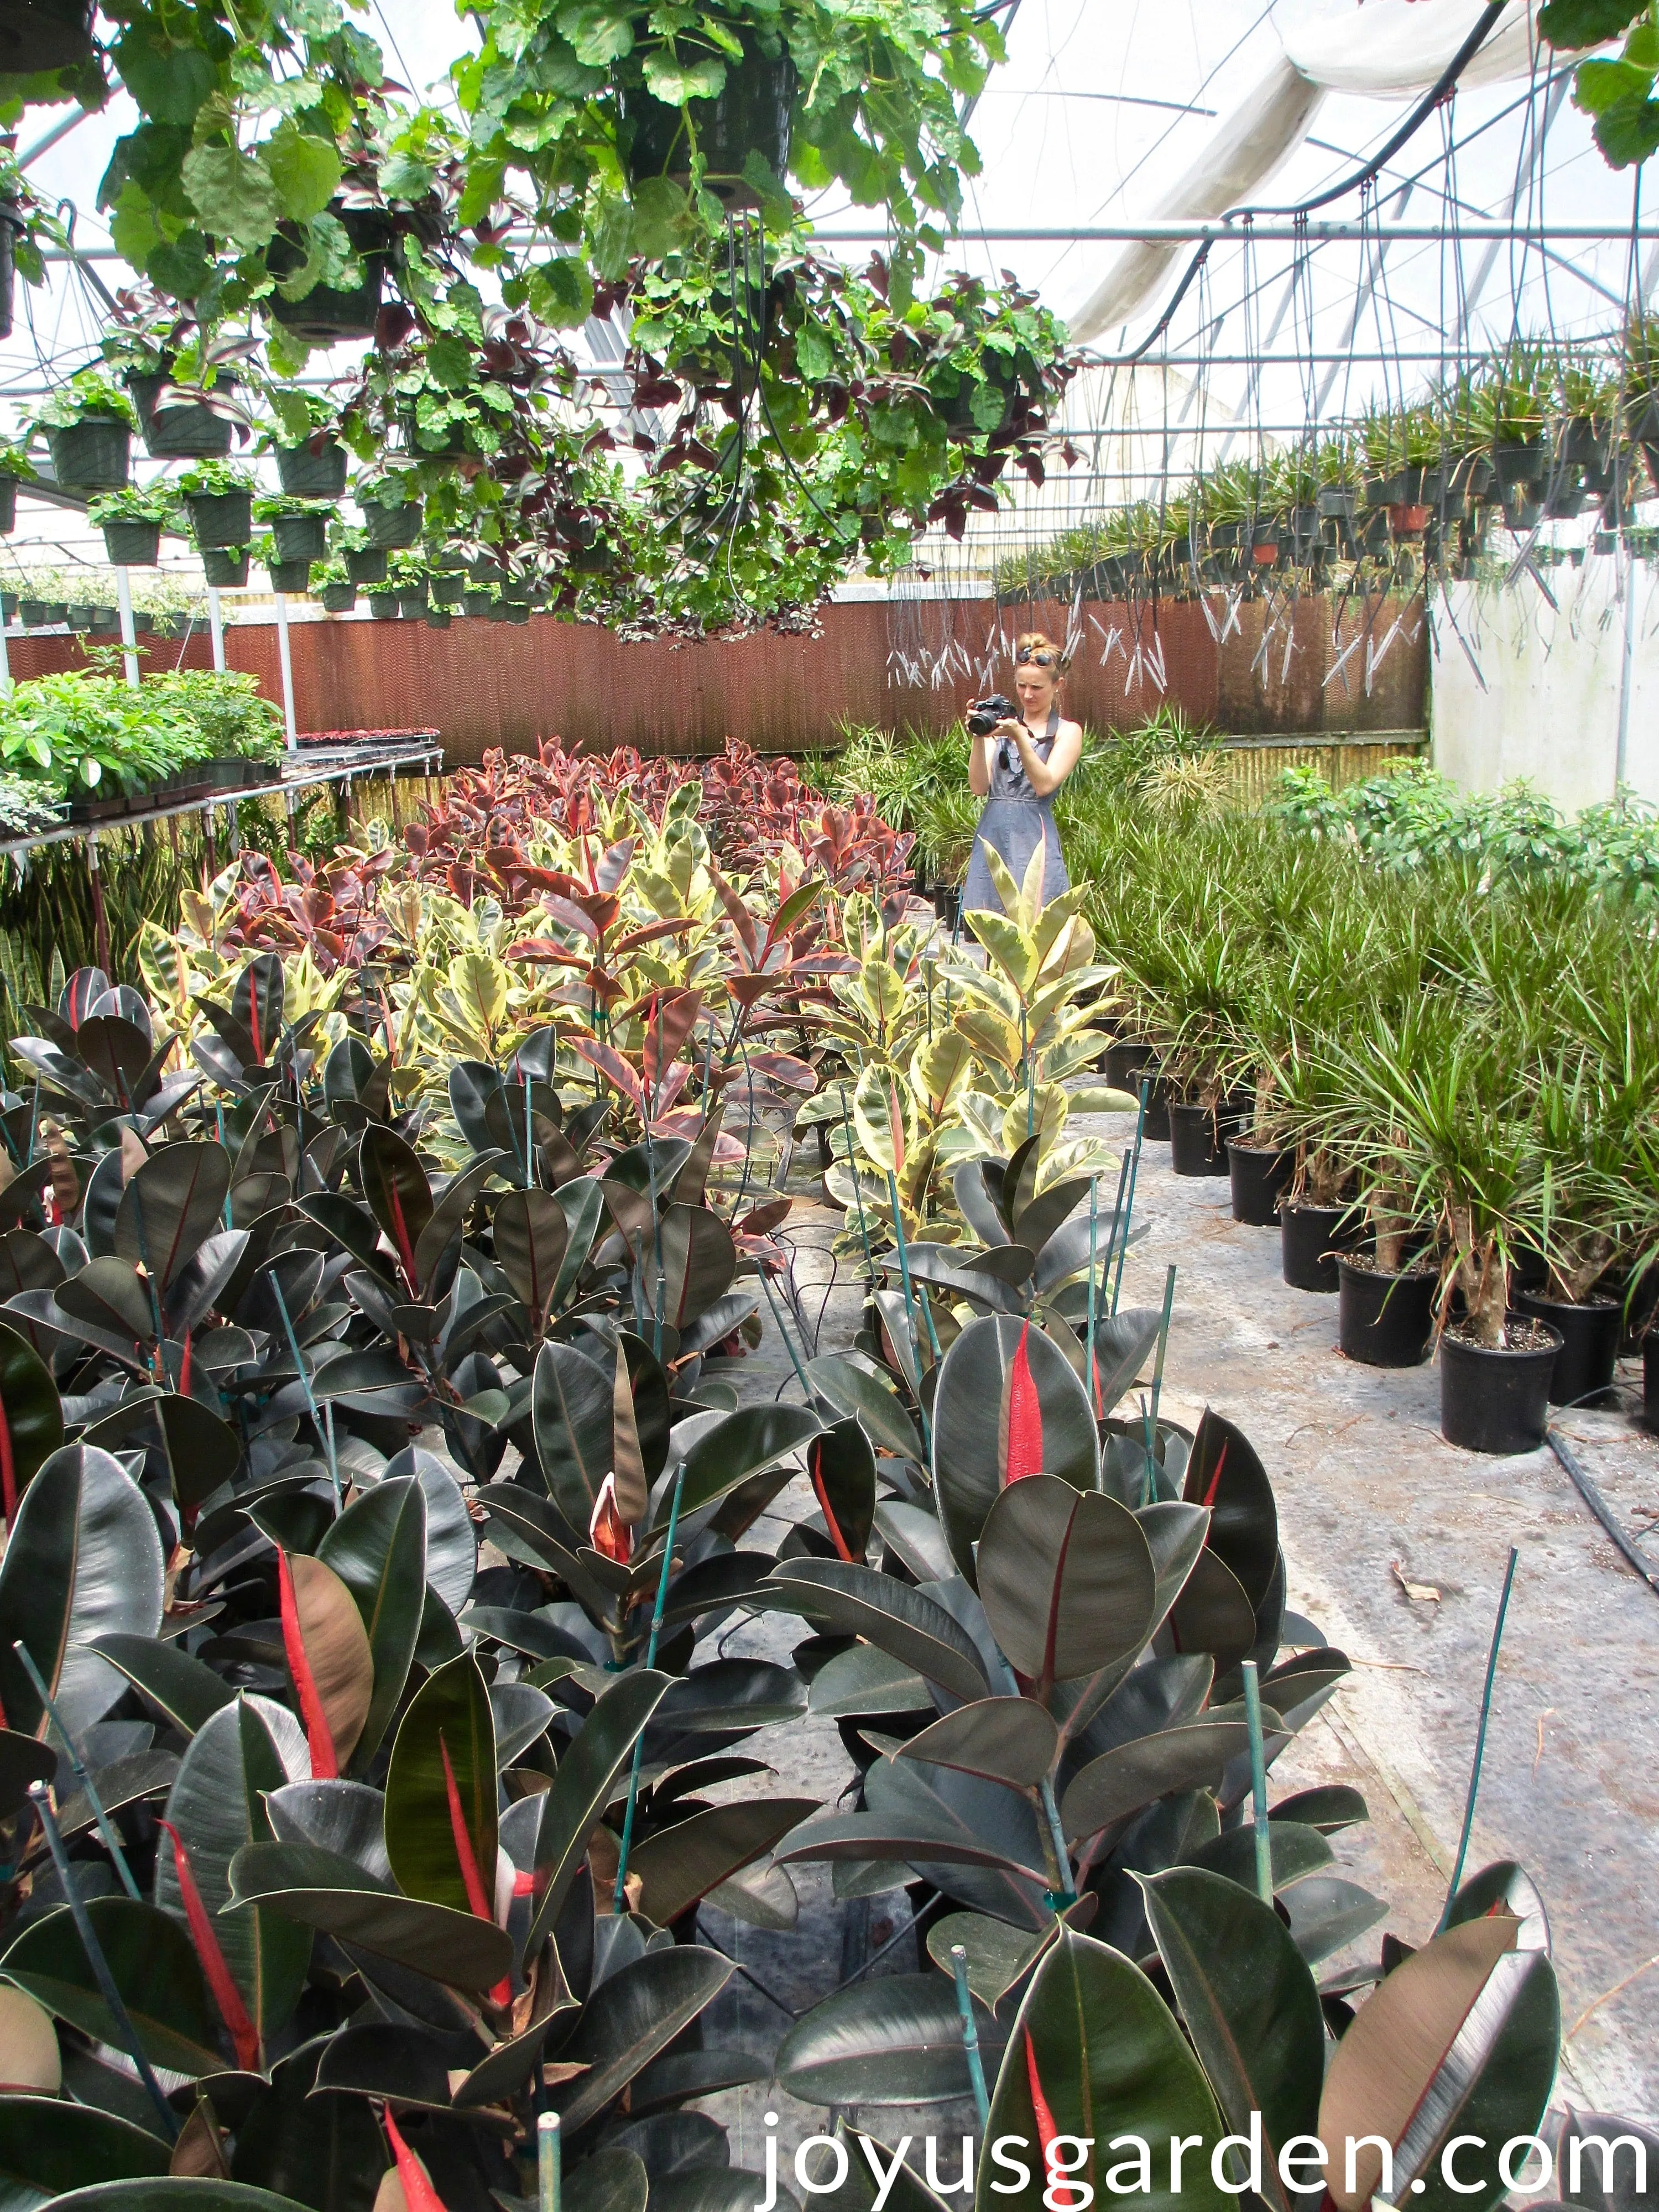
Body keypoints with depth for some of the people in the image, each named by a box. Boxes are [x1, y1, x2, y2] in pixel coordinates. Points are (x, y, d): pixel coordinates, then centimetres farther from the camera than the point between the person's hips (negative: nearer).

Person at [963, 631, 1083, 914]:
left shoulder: (1067, 732, 8)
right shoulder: (1001, 726, 15)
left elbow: (1045, 785, -8)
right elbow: (979, 786, 4)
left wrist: (1019, 736, -17)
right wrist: (979, 737, -9)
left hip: (1034, 840, -3)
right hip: (991, 837, 3)